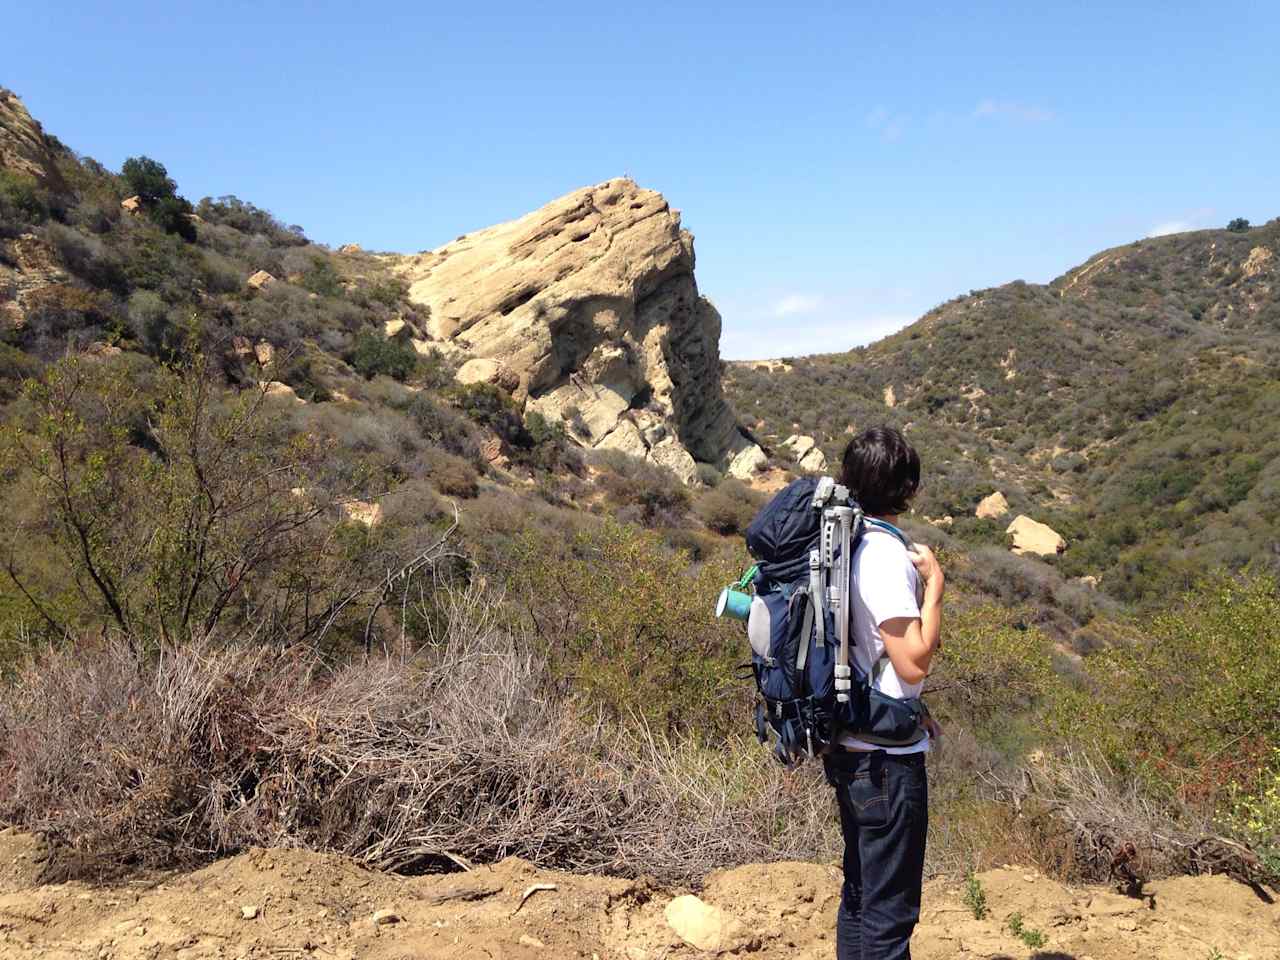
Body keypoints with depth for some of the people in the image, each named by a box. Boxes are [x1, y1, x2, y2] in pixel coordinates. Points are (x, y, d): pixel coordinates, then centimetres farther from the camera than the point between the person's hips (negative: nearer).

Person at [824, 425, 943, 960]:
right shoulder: (886, 556, -21)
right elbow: (913, 664, -23)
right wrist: (935, 585, -14)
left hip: (848, 748, 9)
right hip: (886, 759, -9)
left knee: (860, 890, 21)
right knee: (890, 909, 3)